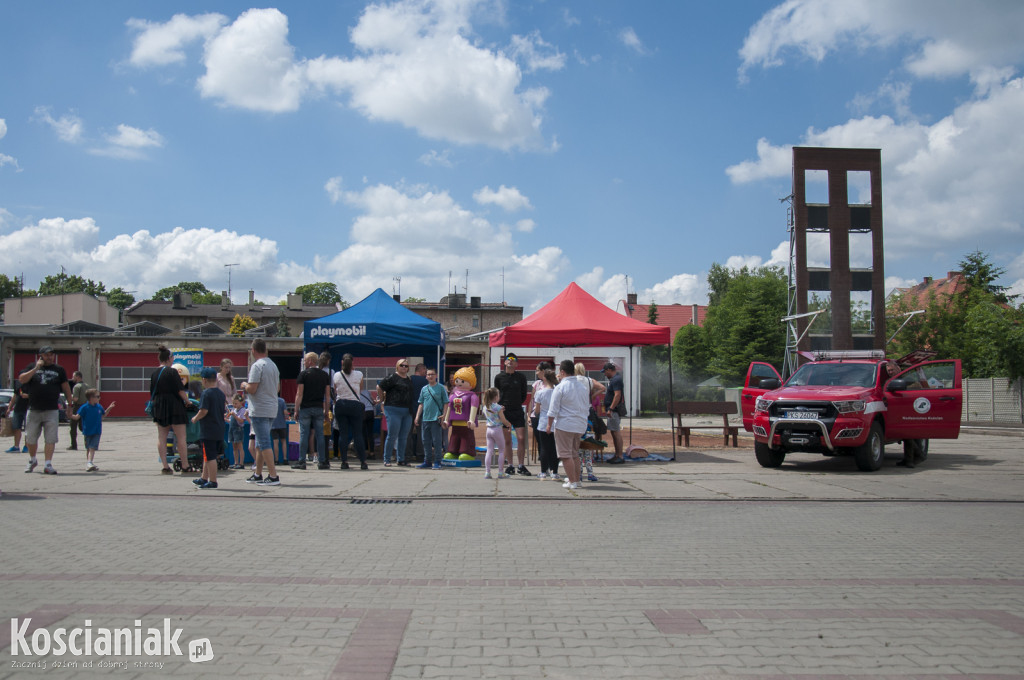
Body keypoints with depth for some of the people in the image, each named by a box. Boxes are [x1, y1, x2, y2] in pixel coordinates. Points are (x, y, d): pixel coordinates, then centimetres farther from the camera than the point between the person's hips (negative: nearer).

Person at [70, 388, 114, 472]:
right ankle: (89, 463, 20)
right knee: (88, 448, 10)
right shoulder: (84, 407, -9)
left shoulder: (99, 407, 5)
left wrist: (109, 408, 15)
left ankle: (90, 463, -16)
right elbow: (77, 417, -12)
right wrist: (71, 416, -31)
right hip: (87, 431, -2)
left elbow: (103, 416, 23)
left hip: (96, 431, 2)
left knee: (92, 448, -10)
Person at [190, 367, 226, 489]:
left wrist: (195, 419, -4)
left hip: (208, 431, -8)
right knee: (208, 456, 19)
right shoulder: (221, 393, 10)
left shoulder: (206, 393, -14)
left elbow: (203, 411, -19)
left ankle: (213, 481, 0)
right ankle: (204, 478, 29)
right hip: (219, 430, 8)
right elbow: (224, 408, 17)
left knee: (210, 457, -3)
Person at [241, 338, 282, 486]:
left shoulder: (257, 366, -15)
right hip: (272, 409, 9)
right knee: (260, 442, 17)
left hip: (259, 410, -9)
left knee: (264, 444, -7)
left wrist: (244, 385, 1)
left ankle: (273, 476, -9)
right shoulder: (273, 365, 13)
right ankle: (258, 475, 24)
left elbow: (252, 389, -21)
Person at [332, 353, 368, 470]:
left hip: (340, 405, 1)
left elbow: (335, 393, 8)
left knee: (342, 434, 4)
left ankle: (344, 462, 1)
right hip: (355, 405, -1)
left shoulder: (336, 375, 1)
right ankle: (363, 462, 0)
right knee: (358, 434, 2)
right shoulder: (358, 375, -3)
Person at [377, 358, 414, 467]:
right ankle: (387, 460, 3)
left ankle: (401, 459, 16)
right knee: (392, 436, -5)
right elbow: (379, 387, -6)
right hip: (393, 410, -6)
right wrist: (382, 399, 1)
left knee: (403, 437, 8)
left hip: (407, 411, 6)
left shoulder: (409, 379, 15)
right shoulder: (393, 377, -6)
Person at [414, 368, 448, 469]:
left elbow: (446, 403, -1)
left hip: (436, 419, -5)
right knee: (426, 441, 10)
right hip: (425, 419, 5)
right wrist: (417, 417, 10)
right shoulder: (424, 389, 11)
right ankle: (427, 461, 20)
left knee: (436, 441, -2)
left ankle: (437, 462, 4)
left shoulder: (441, 388, -1)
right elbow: (421, 404, 16)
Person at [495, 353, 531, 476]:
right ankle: (510, 466, 12)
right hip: (504, 412, 0)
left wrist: (517, 404, 6)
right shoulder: (499, 377, 4)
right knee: (507, 440, 3)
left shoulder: (521, 377, 4)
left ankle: (521, 466, 3)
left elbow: (524, 395, 12)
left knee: (521, 438, -6)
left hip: (518, 411, 0)